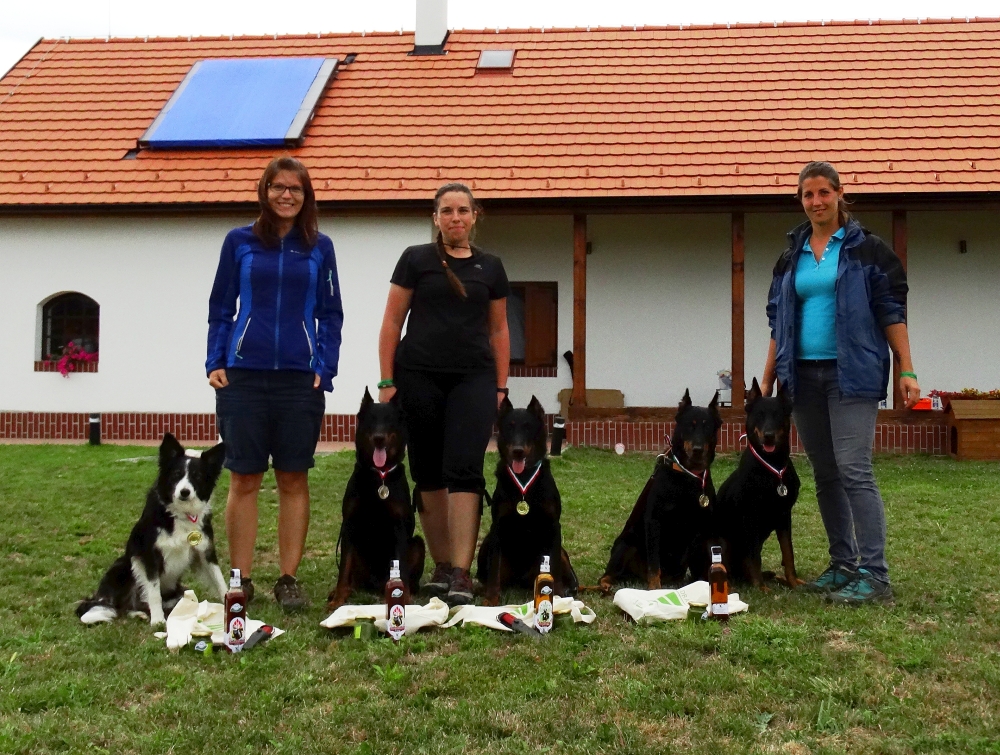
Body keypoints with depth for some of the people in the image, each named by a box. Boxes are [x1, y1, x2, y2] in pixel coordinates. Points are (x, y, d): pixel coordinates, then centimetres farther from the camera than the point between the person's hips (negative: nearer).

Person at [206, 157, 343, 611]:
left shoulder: (319, 248, 8)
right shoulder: (239, 242, 7)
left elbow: (330, 314, 9)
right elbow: (220, 308, 9)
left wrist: (325, 368, -1)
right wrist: (214, 362, -1)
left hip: (299, 379, 1)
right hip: (243, 376, 0)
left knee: (293, 479, 5)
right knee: (244, 478, 3)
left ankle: (288, 579, 13)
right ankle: (240, 579, 12)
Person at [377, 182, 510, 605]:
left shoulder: (490, 267, 11)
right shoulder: (416, 259, 4)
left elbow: (498, 329, 15)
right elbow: (392, 322, 3)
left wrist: (501, 386, 8)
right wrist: (387, 381, -3)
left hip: (474, 378, 1)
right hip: (419, 377, 0)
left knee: (465, 468, -11)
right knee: (428, 472, 5)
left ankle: (461, 573, -12)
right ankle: (441, 565, 16)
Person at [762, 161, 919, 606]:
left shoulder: (867, 250, 1)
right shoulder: (790, 258, 14)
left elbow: (892, 314, -1)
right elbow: (779, 325, 17)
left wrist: (907, 372, -7)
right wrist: (766, 382, 14)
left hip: (852, 374, -5)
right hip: (804, 377, 5)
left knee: (854, 470, -13)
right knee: (824, 475, 8)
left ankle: (875, 576, -10)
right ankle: (843, 566, 17)